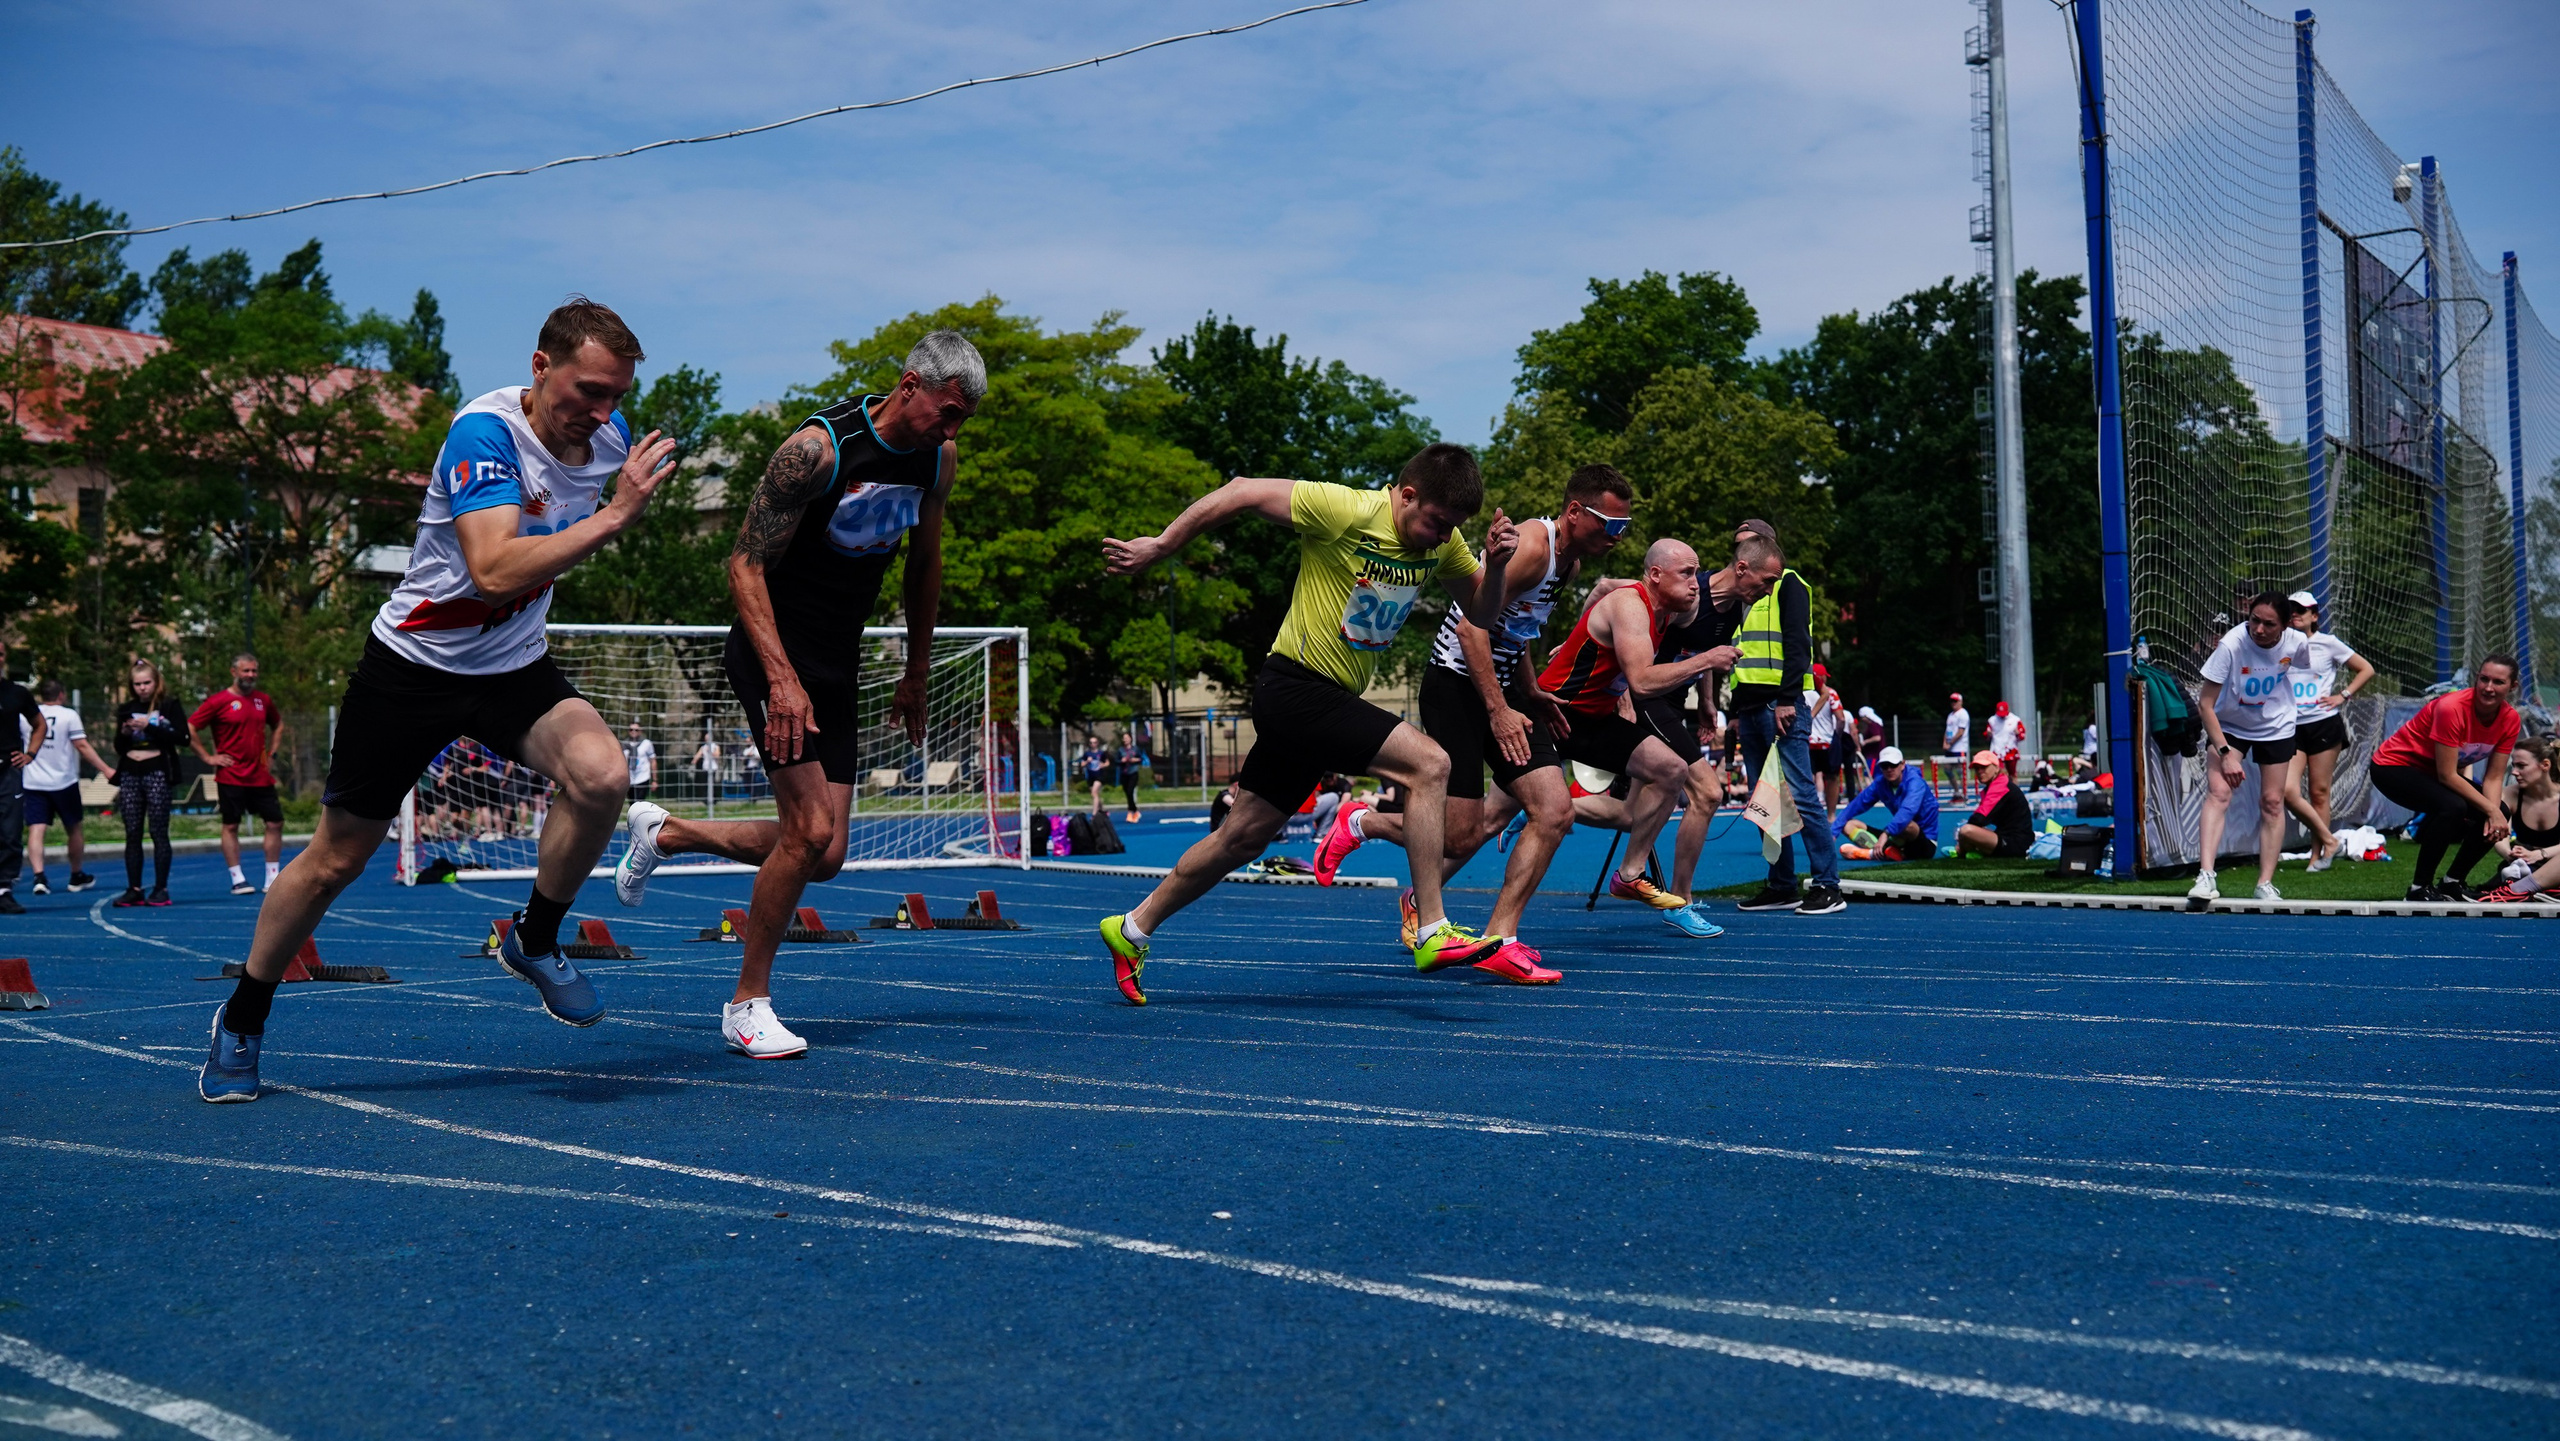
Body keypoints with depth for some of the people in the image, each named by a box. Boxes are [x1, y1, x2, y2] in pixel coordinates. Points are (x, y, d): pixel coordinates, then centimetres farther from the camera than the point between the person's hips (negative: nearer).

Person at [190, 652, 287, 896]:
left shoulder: (264, 700, 9)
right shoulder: (219, 701, -6)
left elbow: (278, 725, 27)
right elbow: (188, 728, -6)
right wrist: (208, 757, -8)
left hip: (261, 777, 5)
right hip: (231, 777, -5)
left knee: (275, 823, 1)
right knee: (231, 826, 0)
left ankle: (273, 879, 9)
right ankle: (237, 880, 5)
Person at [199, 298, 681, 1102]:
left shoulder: (609, 432, -5)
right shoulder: (484, 431, -25)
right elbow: (494, 571, -41)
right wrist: (613, 516, -43)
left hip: (516, 669, 4)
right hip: (414, 664, -4)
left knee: (601, 774, -27)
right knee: (336, 860, 6)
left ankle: (534, 940, -1)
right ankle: (241, 1021, 29)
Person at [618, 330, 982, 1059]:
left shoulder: (938, 457, 1)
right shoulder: (818, 447, -20)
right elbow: (745, 564, -19)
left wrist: (916, 676, 18)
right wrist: (781, 679, -29)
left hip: (839, 666, 7)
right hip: (774, 651, -7)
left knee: (822, 856, 4)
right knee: (809, 832, -16)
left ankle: (665, 833, 28)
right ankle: (747, 1004, 3)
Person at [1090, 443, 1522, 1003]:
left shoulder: (1442, 539, 2)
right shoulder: (1345, 511, -19)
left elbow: (1483, 613, 10)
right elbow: (1241, 492, -13)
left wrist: (1496, 563, -10)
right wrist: (1159, 546, -9)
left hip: (1329, 702, 8)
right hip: (1296, 686, -8)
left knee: (1245, 836, 14)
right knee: (1428, 763, -19)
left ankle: (1133, 929, 28)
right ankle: (1432, 934, -15)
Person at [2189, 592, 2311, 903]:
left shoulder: (2295, 642, -19)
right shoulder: (2231, 645, -30)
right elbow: (2205, 704, -27)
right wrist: (2225, 753, -31)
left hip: (2276, 729, 3)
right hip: (2229, 726, -3)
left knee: (2272, 802, 4)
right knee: (2218, 792, -20)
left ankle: (2266, 884, 12)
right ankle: (2206, 876, -28)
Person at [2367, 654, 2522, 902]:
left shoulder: (2510, 719, -10)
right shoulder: (2452, 708, -30)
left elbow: (2494, 777, -6)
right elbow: (2447, 776, -28)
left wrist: (2495, 812, -24)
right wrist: (2490, 810, -25)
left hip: (2434, 773, 8)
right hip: (2395, 765, -8)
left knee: (2500, 814, -8)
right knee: (2452, 807, -32)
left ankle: (2452, 884, 9)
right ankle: (2419, 888, -18)